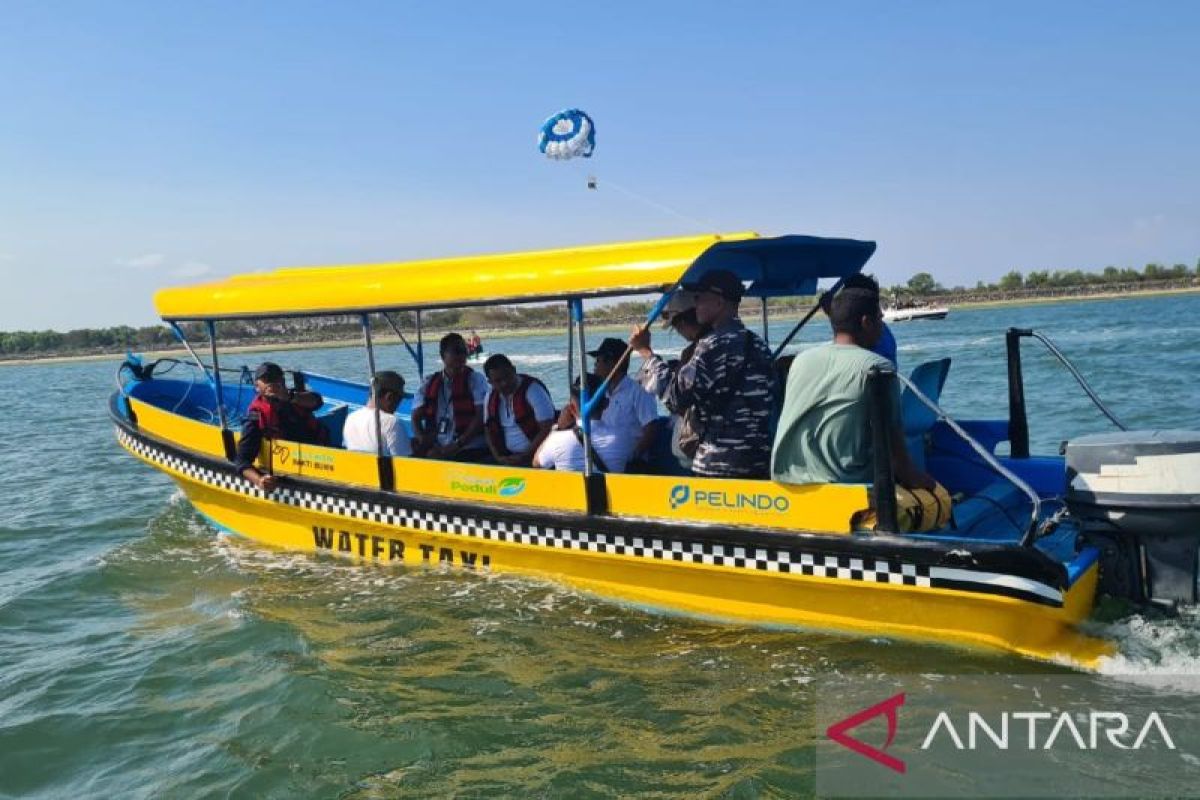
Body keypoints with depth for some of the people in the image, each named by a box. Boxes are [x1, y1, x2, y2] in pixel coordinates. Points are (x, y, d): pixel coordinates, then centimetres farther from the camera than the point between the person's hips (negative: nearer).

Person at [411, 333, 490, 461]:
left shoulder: (476, 379, 3)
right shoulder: (429, 382, 12)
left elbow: (481, 417, -7)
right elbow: (416, 418, 11)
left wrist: (458, 445, -15)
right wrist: (423, 442, -8)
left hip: (470, 450, -3)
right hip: (437, 451, 3)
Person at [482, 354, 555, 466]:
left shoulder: (533, 389, -11)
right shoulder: (491, 397, 8)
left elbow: (547, 429, -13)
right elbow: (489, 430, 15)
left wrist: (525, 456, -15)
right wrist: (498, 457, -1)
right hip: (508, 458, 6)